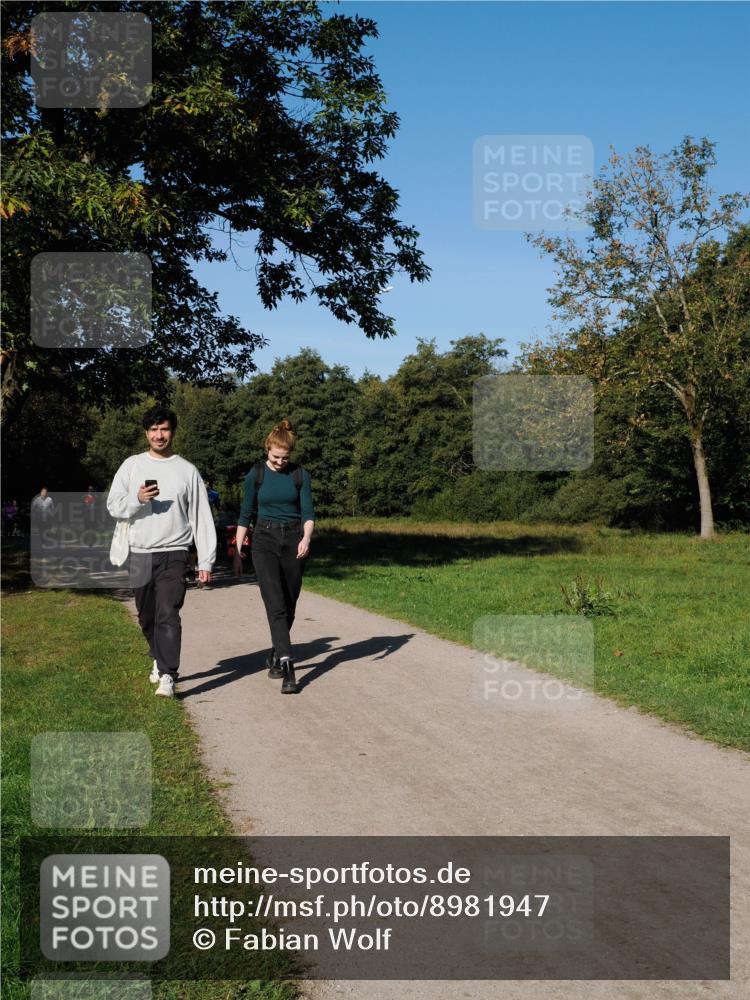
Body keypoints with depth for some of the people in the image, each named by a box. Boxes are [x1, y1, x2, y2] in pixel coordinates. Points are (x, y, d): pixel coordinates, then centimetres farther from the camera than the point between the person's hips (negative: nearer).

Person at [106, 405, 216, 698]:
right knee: (147, 616, 13)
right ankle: (160, 660, 35)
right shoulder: (132, 465, 8)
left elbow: (201, 517, 3)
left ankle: (167, 676, -19)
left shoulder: (187, 471, 4)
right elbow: (113, 505, 5)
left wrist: (206, 560, -2)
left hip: (173, 554, -3)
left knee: (168, 614, -15)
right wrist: (138, 499, -16)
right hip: (140, 554, 3)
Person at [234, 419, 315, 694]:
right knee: (275, 604, -14)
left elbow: (308, 512, -3)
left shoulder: (300, 475, 1)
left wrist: (306, 537, -22)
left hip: (294, 540, 2)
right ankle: (287, 667, -20)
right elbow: (245, 514, 7)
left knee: (289, 605, 7)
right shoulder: (256, 475, 1)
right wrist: (238, 550, 5)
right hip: (265, 540, -1)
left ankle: (275, 655, 29)